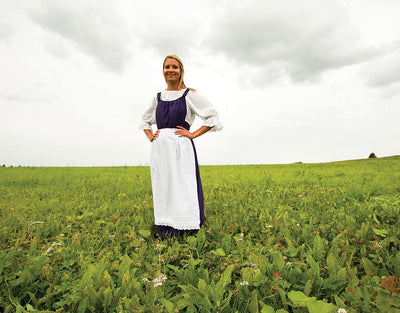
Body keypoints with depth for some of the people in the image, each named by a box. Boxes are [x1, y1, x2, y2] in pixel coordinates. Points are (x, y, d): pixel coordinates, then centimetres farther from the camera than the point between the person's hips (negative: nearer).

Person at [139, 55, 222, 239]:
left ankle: (187, 234, 4)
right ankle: (165, 236, 18)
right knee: (163, 192, 7)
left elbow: (213, 117, -1)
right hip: (160, 149, 5)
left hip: (181, 148, -4)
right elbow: (145, 120, 30)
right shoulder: (158, 97, 17)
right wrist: (150, 136, 12)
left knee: (183, 191, -7)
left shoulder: (190, 95, 3)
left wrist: (193, 134, -8)